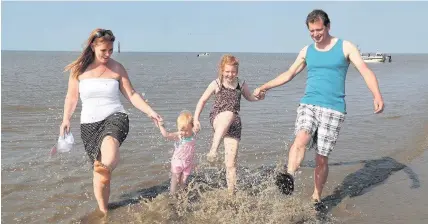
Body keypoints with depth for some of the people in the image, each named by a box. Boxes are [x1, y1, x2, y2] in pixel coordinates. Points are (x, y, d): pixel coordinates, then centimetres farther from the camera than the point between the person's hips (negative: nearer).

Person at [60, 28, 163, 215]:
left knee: (110, 141, -38)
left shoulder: (117, 68, 3)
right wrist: (66, 119, -2)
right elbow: (72, 97, 10)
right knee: (99, 168, 1)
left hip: (115, 117, -1)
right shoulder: (79, 69, 4)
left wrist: (150, 112, -4)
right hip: (89, 123, 2)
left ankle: (105, 168, -68)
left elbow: (131, 94, 5)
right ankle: (103, 210, 15)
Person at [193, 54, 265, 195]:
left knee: (231, 162, -3)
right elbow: (202, 101, 9)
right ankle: (213, 150, -45)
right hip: (217, 119, -2)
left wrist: (259, 97, 6)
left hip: (233, 125, 2)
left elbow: (249, 97, 27)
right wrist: (196, 118, 2)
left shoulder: (241, 84, 9)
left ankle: (231, 192, 7)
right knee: (229, 114, -41)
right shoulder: (216, 84, 2)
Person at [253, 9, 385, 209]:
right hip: (308, 105, 2)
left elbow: (365, 71, -8)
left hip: (333, 110, -2)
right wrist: (265, 87, 21)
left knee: (322, 158, 2)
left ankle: (316, 197, 19)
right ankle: (289, 177, -44)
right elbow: (289, 74, 24)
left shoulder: (345, 47, 2)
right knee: (301, 140, -28)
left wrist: (377, 95, -25)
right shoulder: (306, 51, 13)